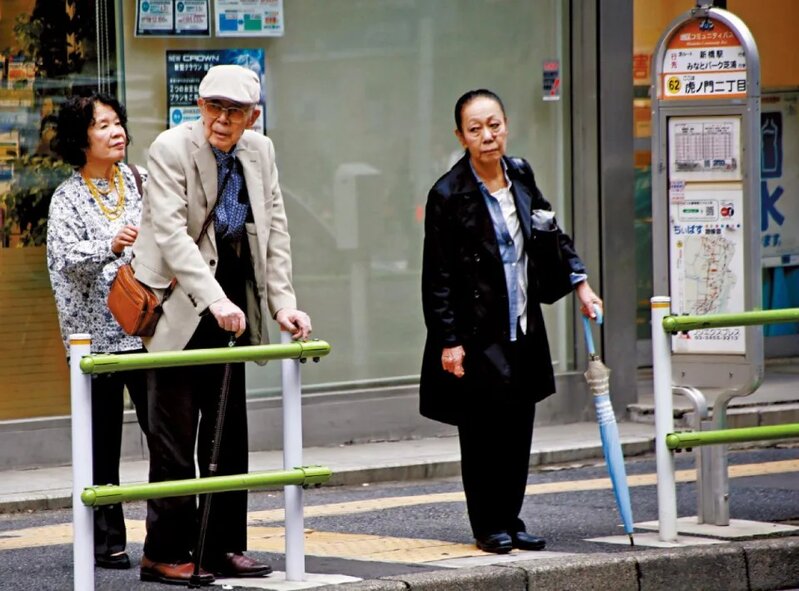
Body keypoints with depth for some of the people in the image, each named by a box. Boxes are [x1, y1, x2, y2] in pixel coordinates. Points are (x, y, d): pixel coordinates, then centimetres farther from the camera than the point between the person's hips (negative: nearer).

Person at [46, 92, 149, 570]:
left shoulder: (136, 181, 10)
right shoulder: (68, 198, -2)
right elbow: (66, 259, -14)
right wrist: (110, 248, -29)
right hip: (96, 332, -3)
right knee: (103, 441, 2)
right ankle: (107, 540, 9)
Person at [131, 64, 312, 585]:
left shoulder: (260, 152, 5)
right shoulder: (171, 149, -14)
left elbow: (275, 230, 7)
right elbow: (171, 231, -23)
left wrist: (283, 303, -5)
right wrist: (214, 299, -31)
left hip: (231, 303, 6)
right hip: (180, 303, -6)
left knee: (228, 430, 10)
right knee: (175, 433, -6)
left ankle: (223, 546, 16)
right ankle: (165, 552, -1)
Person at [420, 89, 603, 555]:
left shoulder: (521, 176, 6)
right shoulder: (448, 194, -11)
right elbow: (438, 277, -10)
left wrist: (579, 281, 16)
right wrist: (448, 341, -13)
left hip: (523, 332, 6)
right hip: (478, 336, -6)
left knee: (519, 433, 7)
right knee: (485, 433, -3)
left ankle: (509, 521, 16)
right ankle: (489, 526, 8)